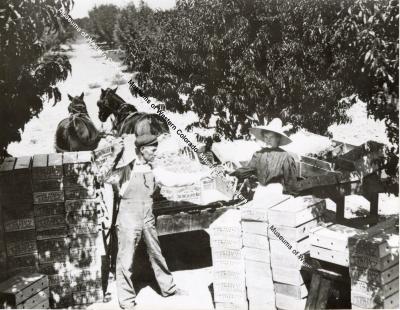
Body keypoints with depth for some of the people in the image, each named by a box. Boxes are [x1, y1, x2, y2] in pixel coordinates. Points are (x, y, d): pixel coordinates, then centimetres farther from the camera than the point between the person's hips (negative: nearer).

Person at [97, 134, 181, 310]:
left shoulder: (150, 168, 5)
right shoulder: (127, 170, -14)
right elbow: (103, 177, -24)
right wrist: (115, 156, -30)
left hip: (148, 221, 6)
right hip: (129, 222, -6)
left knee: (157, 255, 18)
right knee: (126, 262, 3)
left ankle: (168, 288, 34)